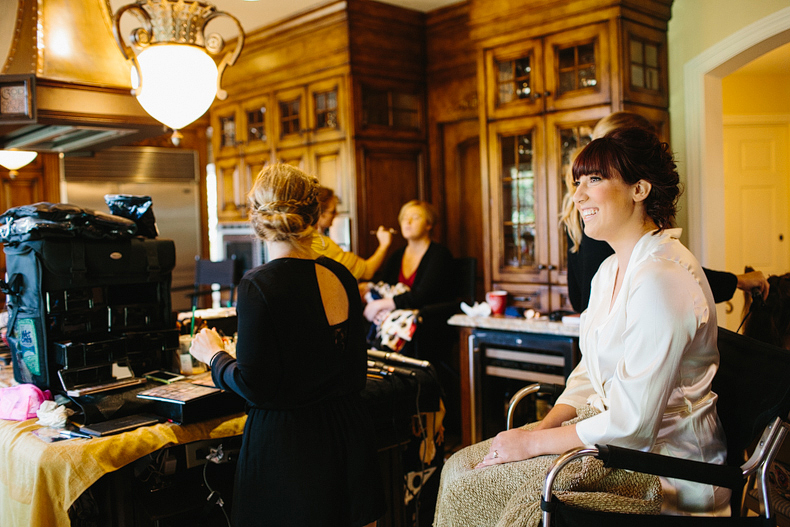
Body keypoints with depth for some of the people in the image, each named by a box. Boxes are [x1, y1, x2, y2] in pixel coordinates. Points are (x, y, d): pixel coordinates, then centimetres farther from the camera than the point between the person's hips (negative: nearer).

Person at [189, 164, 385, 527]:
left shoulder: (258, 285, -18)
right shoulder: (340, 276, 1)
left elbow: (255, 387, -17)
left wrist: (213, 354, 2)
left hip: (286, 447, -6)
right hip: (347, 436, 6)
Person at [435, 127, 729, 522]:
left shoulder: (661, 279, -24)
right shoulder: (610, 270, 9)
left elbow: (633, 423, -25)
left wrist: (533, 442, -16)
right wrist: (541, 428, -2)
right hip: (614, 434, 9)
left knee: (470, 490, -14)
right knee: (460, 466, 1)